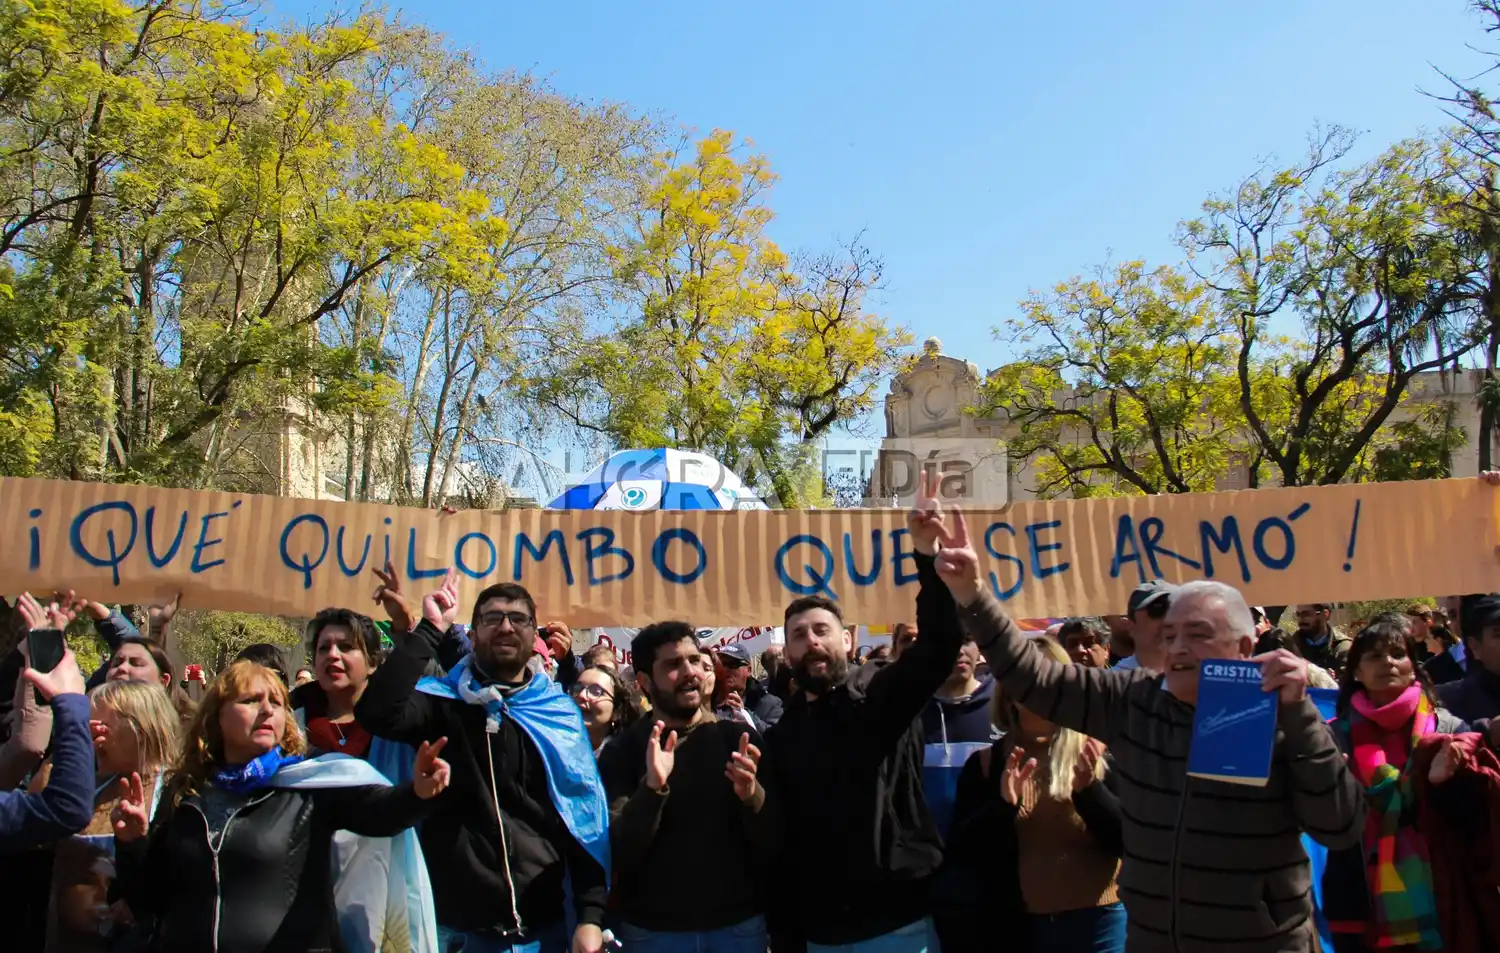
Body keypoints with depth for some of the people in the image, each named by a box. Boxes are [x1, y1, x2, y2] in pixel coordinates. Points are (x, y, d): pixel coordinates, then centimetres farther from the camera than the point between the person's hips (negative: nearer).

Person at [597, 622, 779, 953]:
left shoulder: (739, 738, -3)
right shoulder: (622, 751, -4)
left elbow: (772, 843, -5)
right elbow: (619, 852, -12)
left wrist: (752, 795, -25)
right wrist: (653, 787, -28)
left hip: (739, 924, 1)